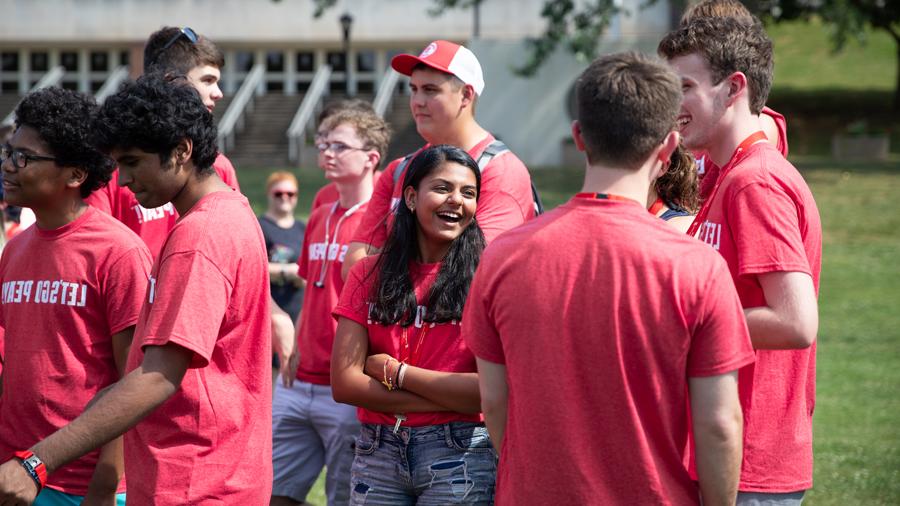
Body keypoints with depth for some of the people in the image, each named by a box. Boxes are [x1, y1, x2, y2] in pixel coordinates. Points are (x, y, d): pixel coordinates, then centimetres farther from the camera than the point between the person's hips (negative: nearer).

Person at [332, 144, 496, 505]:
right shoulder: (369, 275, 5)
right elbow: (344, 383, -5)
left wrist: (394, 371, -8)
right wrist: (453, 398, -12)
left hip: (459, 458, -3)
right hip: (377, 455, 3)